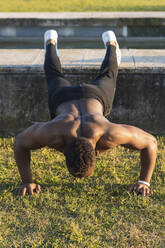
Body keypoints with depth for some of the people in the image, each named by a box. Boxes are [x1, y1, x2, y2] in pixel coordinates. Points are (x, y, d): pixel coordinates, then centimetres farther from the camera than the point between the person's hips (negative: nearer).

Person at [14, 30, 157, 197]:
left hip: (95, 97, 0)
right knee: (55, 78, 35)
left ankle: (110, 44, 63)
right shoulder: (54, 133, -47)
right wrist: (27, 181, -33)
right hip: (63, 100, 0)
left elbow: (150, 142, -35)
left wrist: (144, 182, -37)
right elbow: (20, 141, -29)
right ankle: (51, 43, 65)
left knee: (106, 78, 35)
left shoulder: (108, 134, -48)